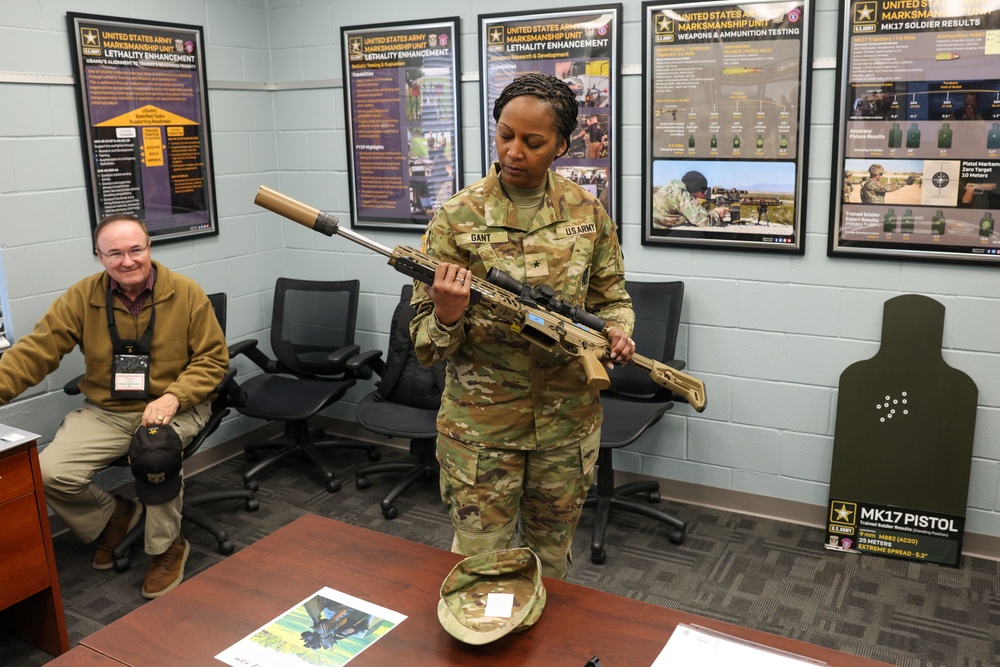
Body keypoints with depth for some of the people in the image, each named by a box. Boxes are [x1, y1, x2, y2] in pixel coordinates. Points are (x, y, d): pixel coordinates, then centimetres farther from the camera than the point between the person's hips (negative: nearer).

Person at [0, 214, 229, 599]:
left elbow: (213, 358, -3)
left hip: (173, 409, -3)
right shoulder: (82, 298, 0)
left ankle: (167, 549, -7)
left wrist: (173, 397, -18)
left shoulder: (186, 293, -5)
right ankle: (112, 517, 17)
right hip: (105, 413, 3)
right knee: (50, 473, -18)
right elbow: (34, 352, -2)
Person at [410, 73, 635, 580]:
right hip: (480, 423, -2)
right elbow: (424, 343, -10)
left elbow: (611, 297, 10)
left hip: (568, 421, 3)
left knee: (551, 555, 21)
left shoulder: (587, 212, -2)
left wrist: (617, 330, -12)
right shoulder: (457, 218, -10)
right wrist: (447, 318, -32)